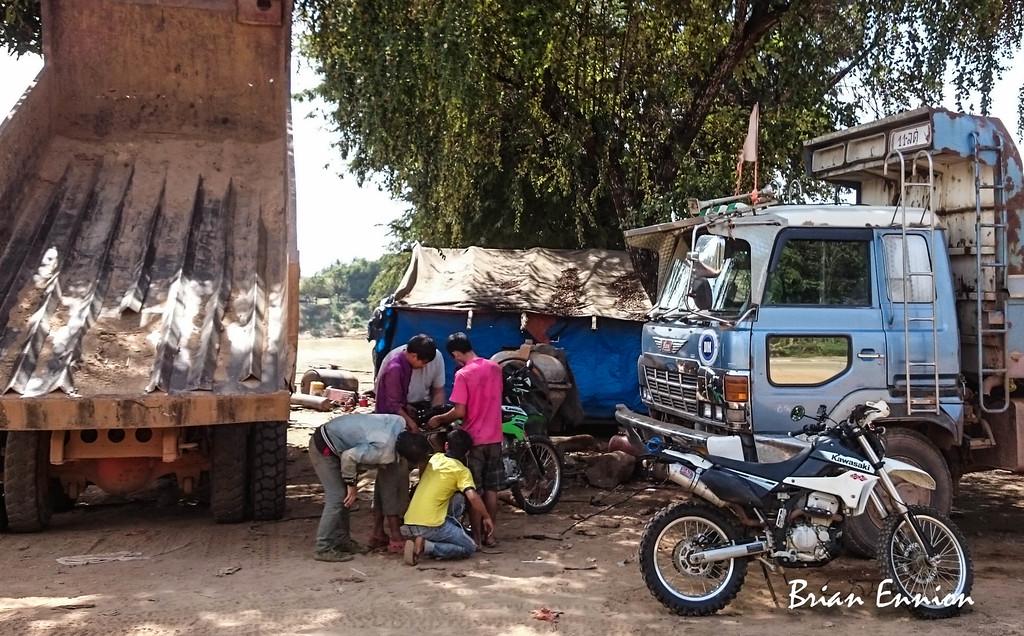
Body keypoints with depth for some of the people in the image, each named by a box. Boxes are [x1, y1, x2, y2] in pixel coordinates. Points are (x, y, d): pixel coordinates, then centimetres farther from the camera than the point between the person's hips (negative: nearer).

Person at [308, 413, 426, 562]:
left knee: (343, 495, 13)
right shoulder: (383, 451, -30)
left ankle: (341, 540, 22)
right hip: (324, 448, -9)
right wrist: (351, 485, -13)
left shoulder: (399, 423, -10)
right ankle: (323, 549, -2)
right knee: (337, 497, -9)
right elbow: (349, 457, -29)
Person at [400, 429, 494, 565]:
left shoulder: (435, 457, 14)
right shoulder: (462, 471, -2)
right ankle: (426, 546, -12)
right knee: (470, 547, 6)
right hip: (431, 526, -6)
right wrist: (486, 517, -5)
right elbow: (472, 497, -17)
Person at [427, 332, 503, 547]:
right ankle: (490, 534, 18)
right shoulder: (495, 368, 3)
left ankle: (476, 537, 8)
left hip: (473, 439, -6)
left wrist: (438, 420, -3)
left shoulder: (463, 374, -16)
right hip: (494, 438, 6)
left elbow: (459, 412, -18)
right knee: (491, 489, 13)